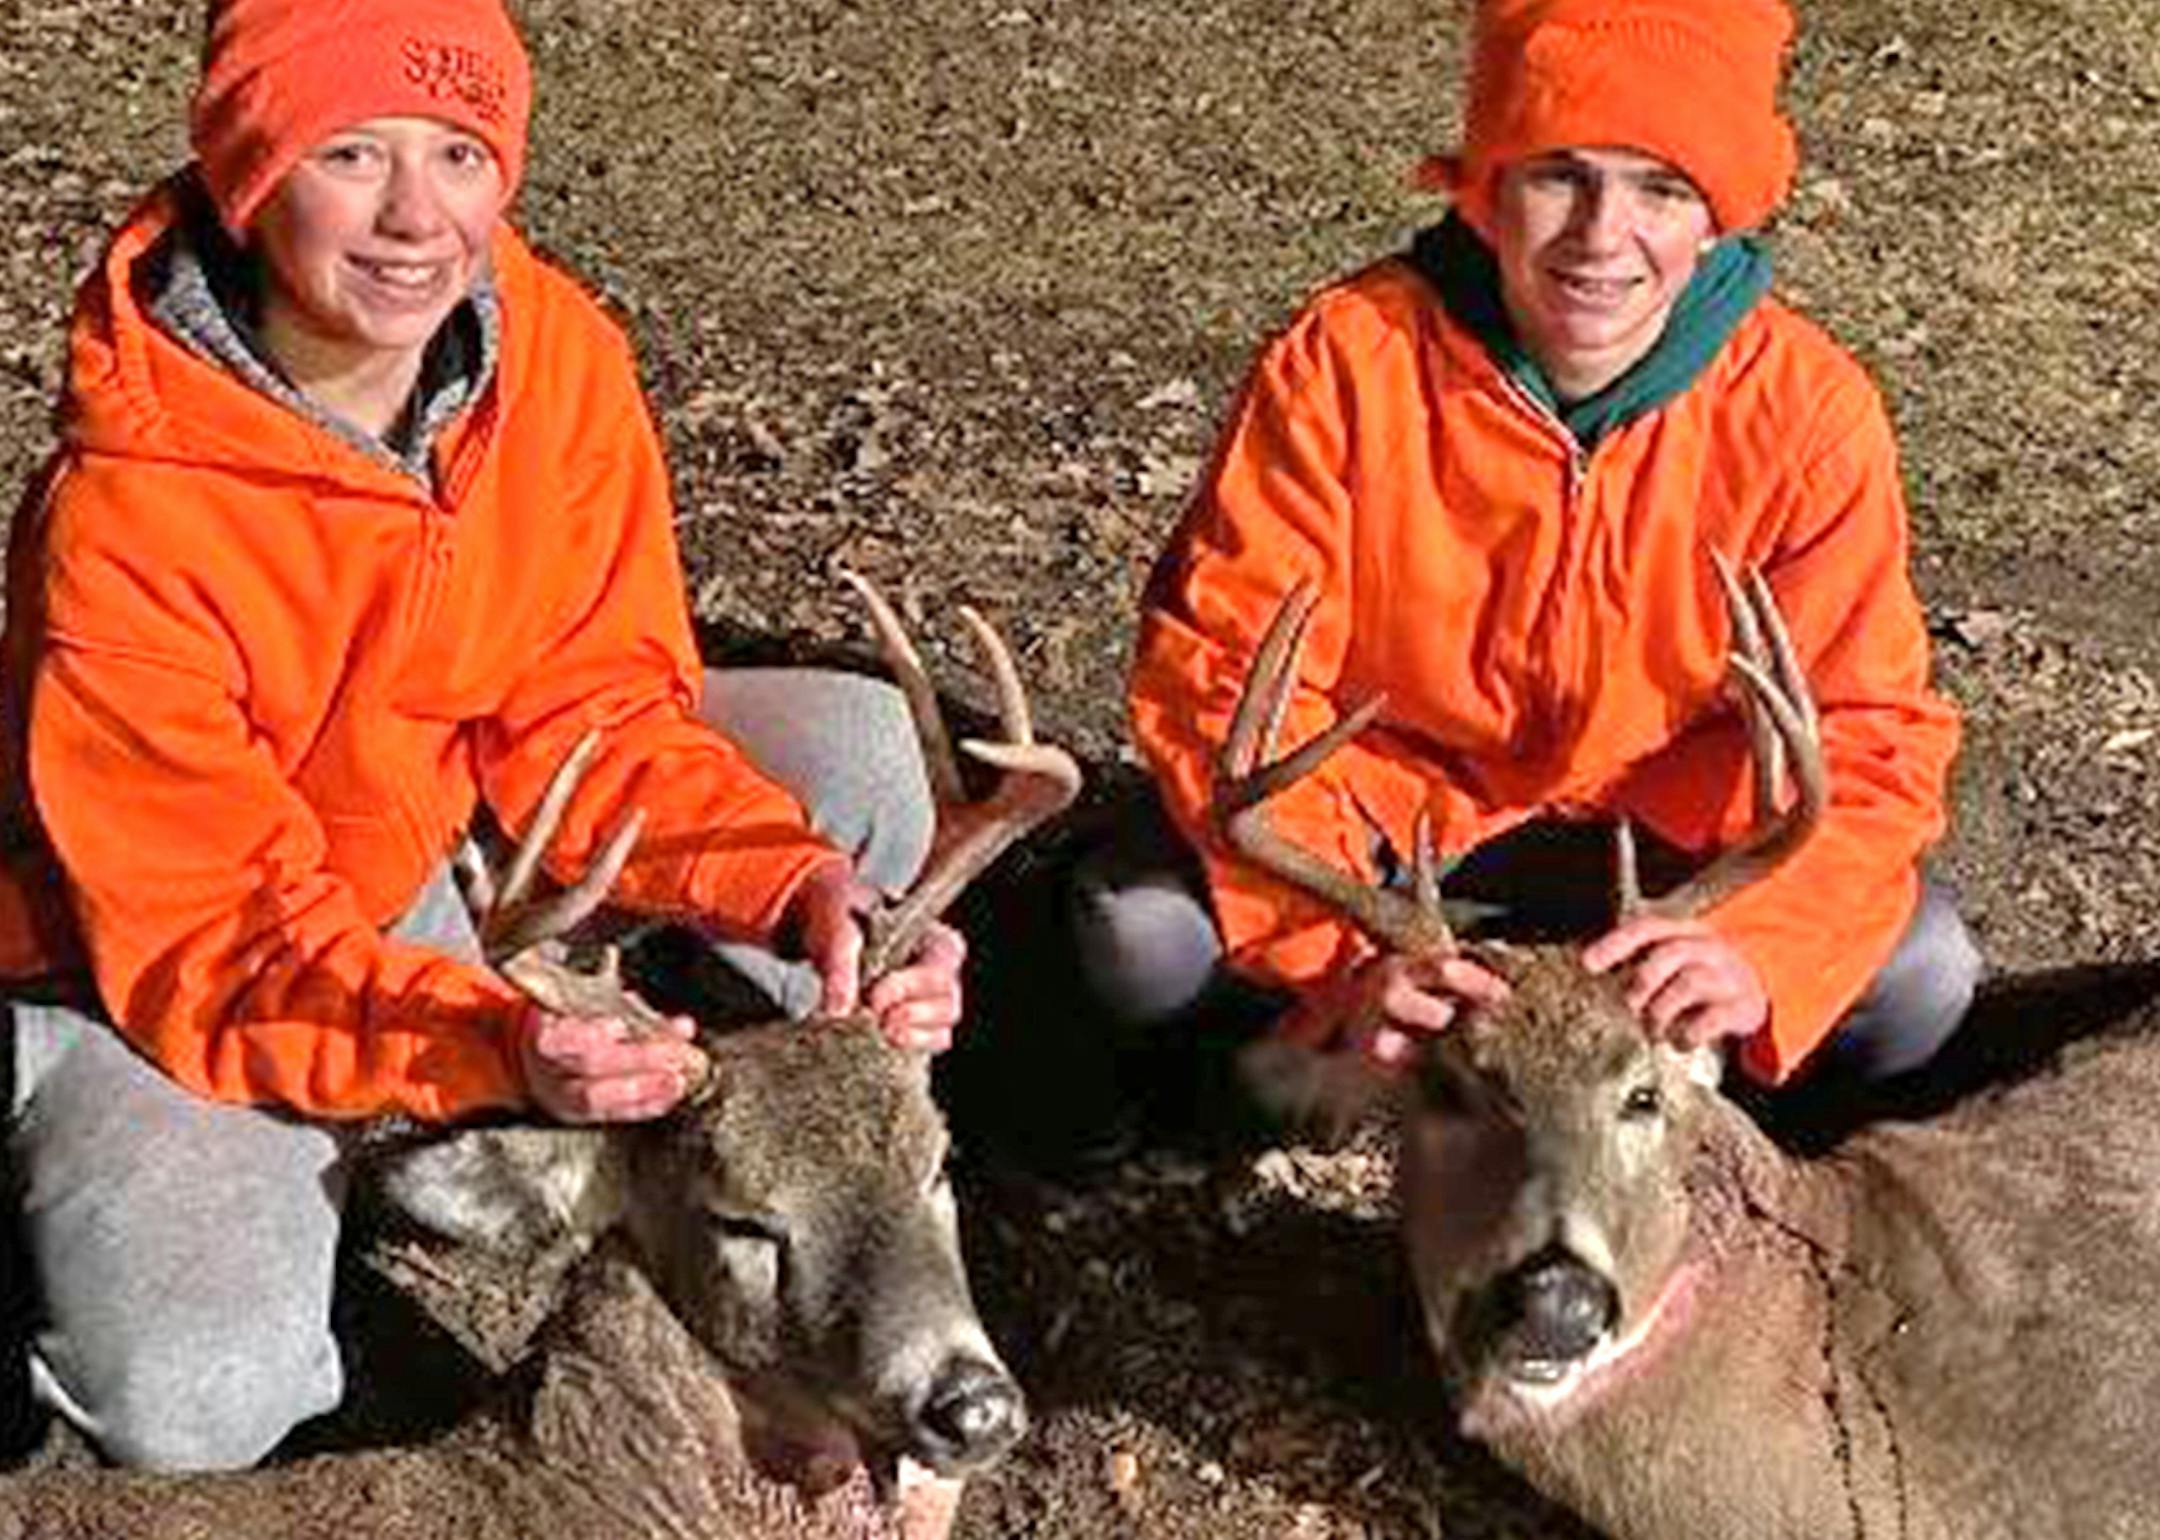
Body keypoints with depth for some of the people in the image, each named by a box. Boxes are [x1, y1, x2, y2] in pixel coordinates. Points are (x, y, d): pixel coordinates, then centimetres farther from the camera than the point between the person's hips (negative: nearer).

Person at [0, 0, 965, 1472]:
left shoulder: (556, 353, -15)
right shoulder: (121, 524, -30)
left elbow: (595, 713, -11)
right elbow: (229, 941, -27)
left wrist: (797, 889, -29)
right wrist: (489, 1045, -45)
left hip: (439, 823, 5)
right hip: (162, 968, -5)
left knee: (858, 752, -12)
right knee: (201, 1396, -29)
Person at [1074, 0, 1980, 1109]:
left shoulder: (1806, 409, -18)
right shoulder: (1346, 362, -22)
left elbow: (1865, 728, -17)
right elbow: (1228, 671, -23)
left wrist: (1755, 948, -38)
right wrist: (1343, 955, -38)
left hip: (1669, 820, 2)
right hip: (1385, 785, -1)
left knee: (1917, 988, -21)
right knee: (1137, 943, -27)